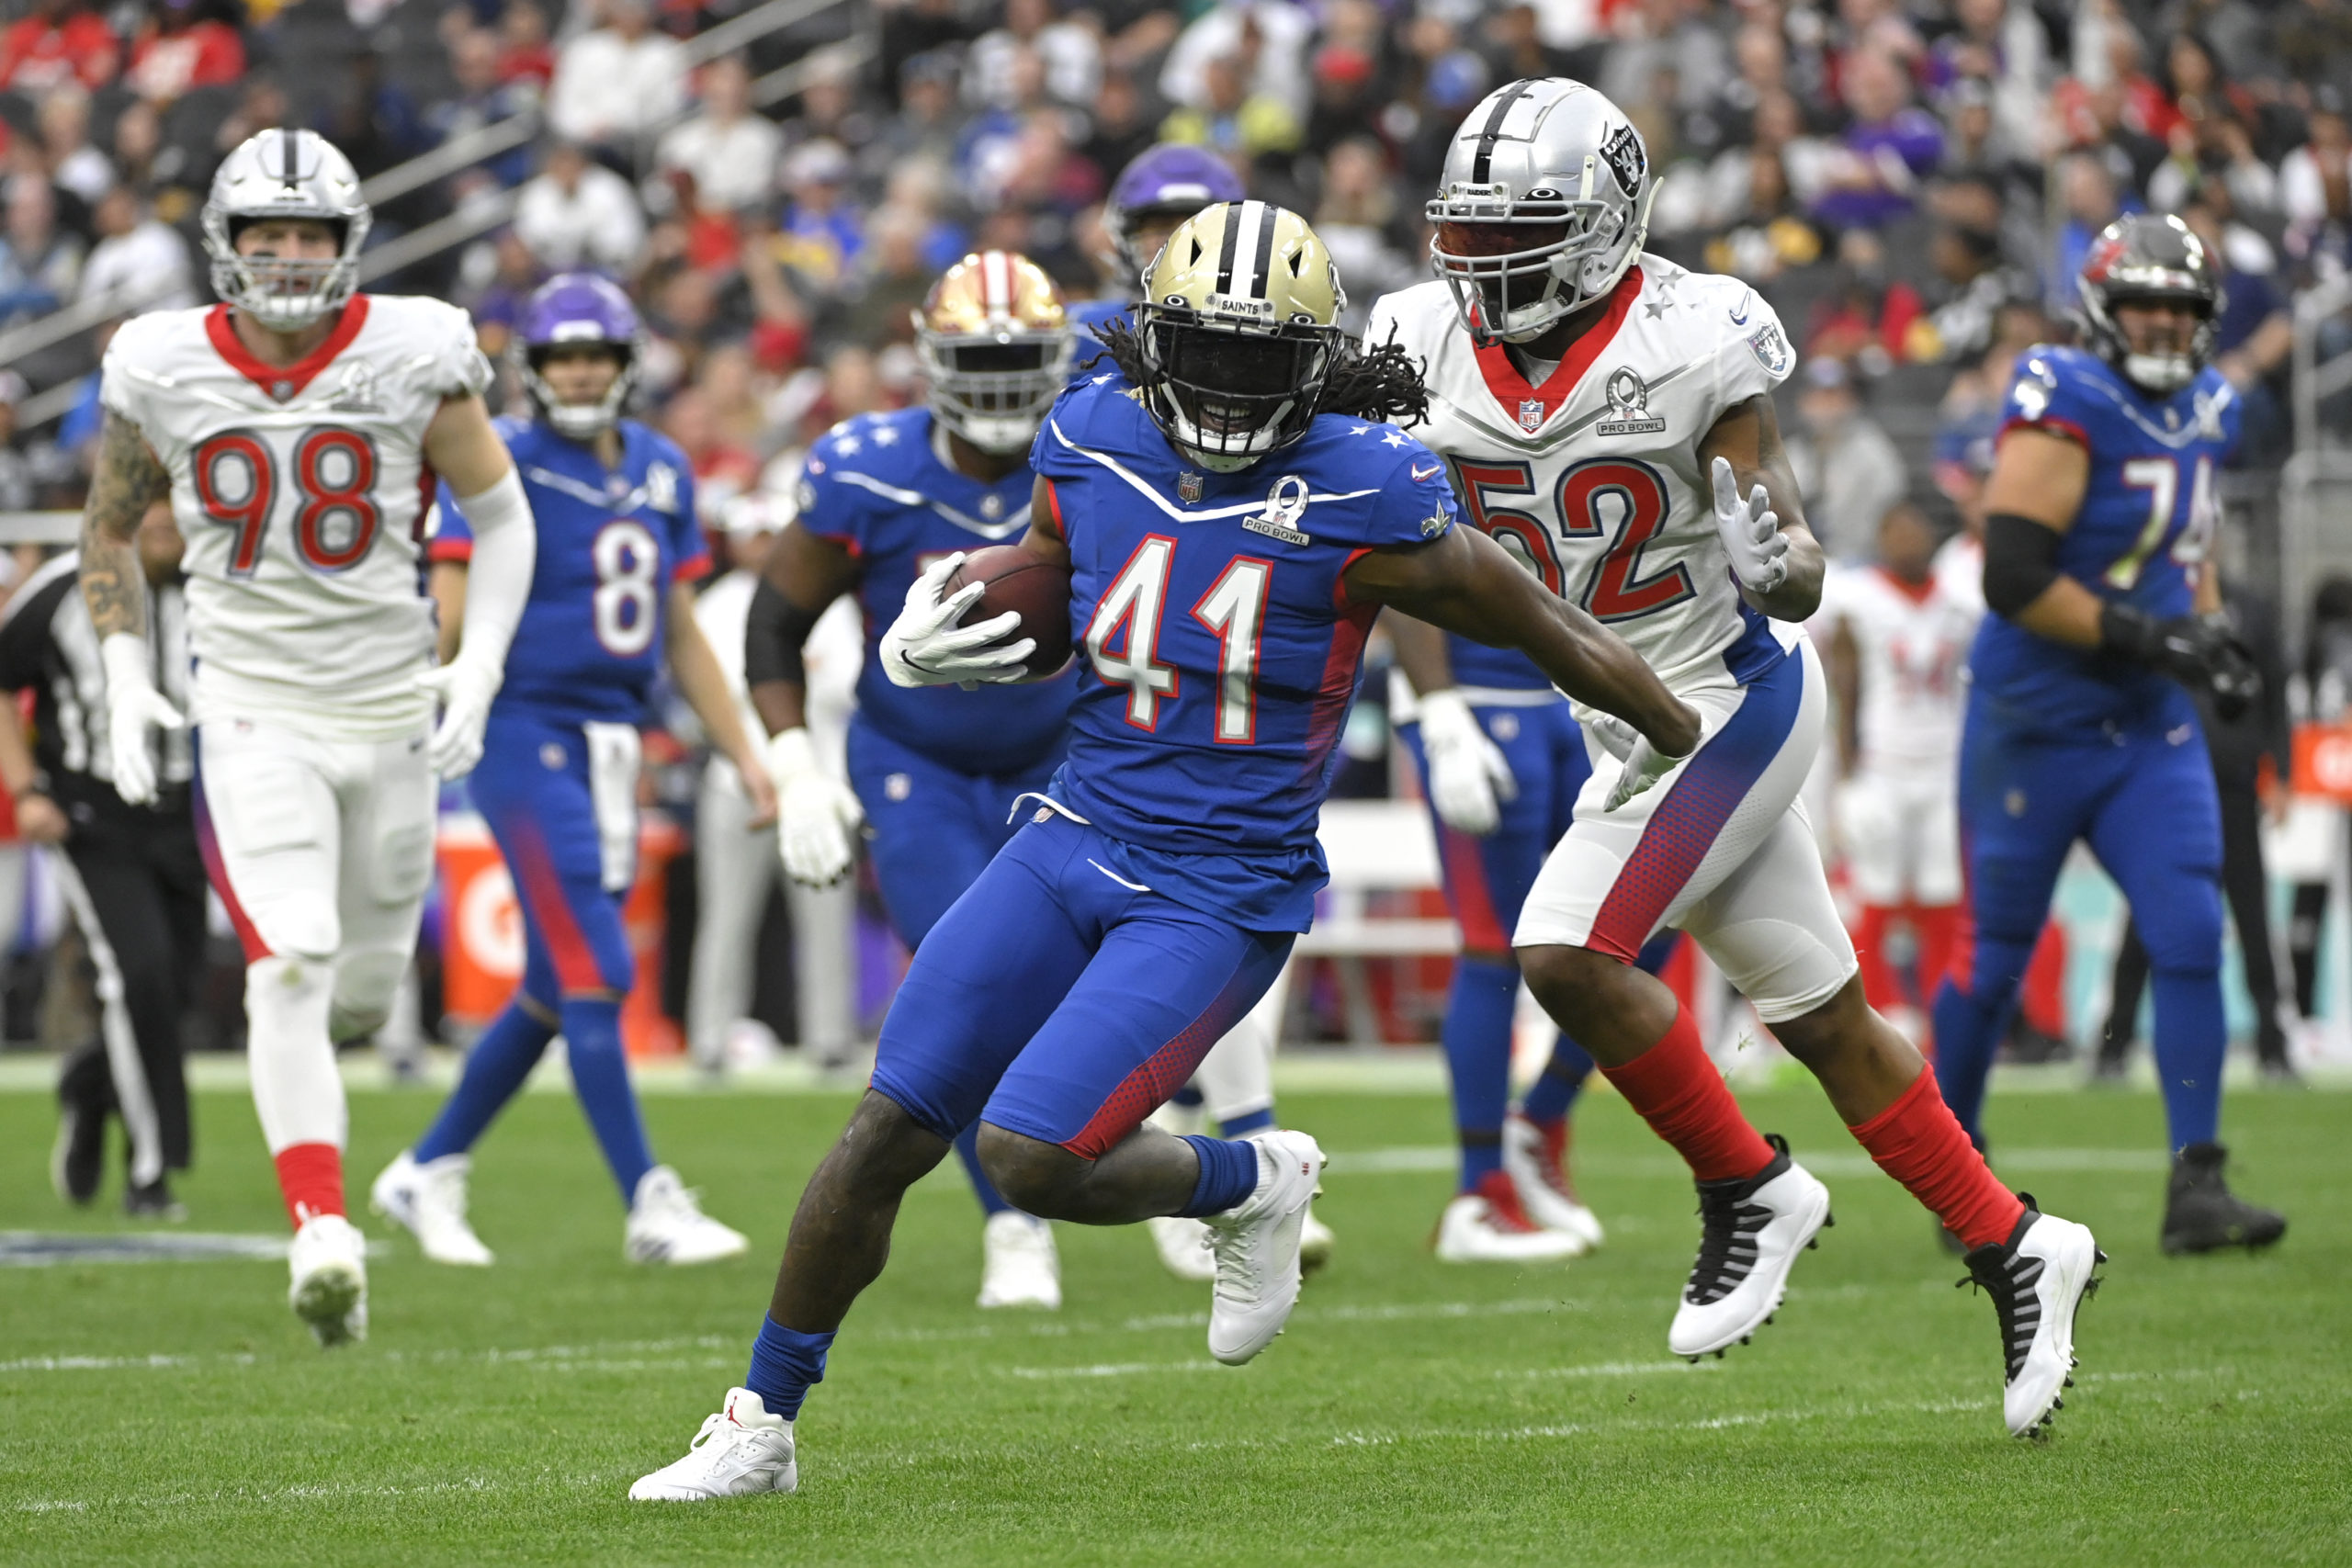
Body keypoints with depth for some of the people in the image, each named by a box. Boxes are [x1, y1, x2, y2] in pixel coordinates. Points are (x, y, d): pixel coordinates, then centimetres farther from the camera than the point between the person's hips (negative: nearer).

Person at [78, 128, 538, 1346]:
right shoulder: (166, 374, -5)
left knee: (365, 989, 12)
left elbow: (502, 516, 3)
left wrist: (479, 670, -9)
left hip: (391, 712, 2)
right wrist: (126, 676, 1)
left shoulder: (411, 356, -7)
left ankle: (297, 1071, 49)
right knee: (291, 968, -19)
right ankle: (322, 1230, -24)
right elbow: (108, 530, 12)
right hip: (253, 710, -2)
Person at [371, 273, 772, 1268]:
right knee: (596, 974, -10)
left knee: (552, 991, 11)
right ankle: (650, 1207, -7)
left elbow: (681, 638, 18)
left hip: (613, 745, 7)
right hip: (526, 732, -7)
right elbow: (448, 622, -11)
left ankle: (427, 1175, 24)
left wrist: (745, 758, 16)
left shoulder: (660, 472, 12)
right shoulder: (500, 466, -8)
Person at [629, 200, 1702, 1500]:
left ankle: (1252, 1188, 13)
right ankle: (761, 1426, 18)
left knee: (1031, 1158, -17)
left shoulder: (1361, 492, -15)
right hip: (1076, 841, 5)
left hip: (1221, 893, -5)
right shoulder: (1097, 438, 0)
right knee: (888, 1132, 3)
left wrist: (1689, 743, 6)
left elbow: (1536, 626, -5)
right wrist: (926, 640, -4)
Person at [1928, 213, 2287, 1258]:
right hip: (2034, 726, -6)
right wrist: (2152, 640, -23)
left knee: (2192, 939, -8)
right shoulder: (2065, 410, -18)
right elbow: (2013, 579, -23)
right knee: (1995, 957, 6)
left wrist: (2213, 628, 6)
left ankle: (2196, 1187, -7)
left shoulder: (2204, 412, 8)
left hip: (2150, 728, 6)